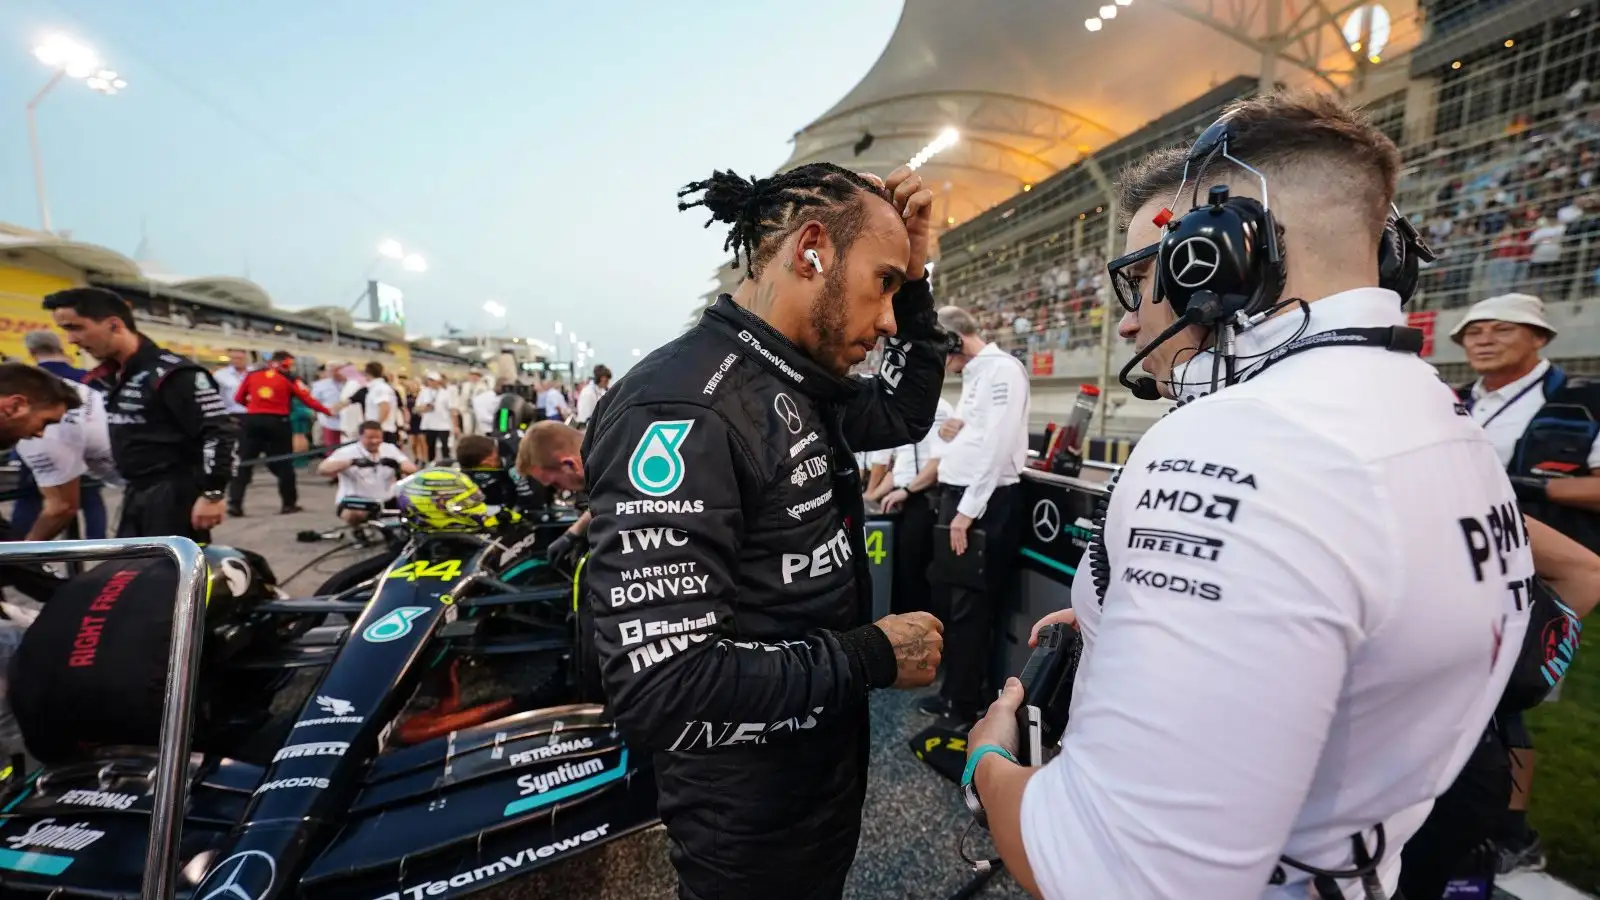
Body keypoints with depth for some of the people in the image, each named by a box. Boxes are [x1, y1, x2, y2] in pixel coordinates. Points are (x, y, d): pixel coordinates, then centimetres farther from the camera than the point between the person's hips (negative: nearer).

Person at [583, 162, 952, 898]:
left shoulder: (797, 387, -1)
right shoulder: (682, 409, -30)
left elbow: (907, 413, 13)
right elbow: (660, 690, -33)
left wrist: (916, 278, 0)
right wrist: (874, 655, -23)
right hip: (751, 819, -8)